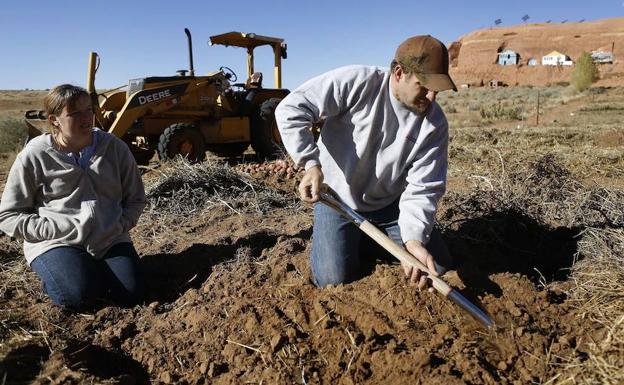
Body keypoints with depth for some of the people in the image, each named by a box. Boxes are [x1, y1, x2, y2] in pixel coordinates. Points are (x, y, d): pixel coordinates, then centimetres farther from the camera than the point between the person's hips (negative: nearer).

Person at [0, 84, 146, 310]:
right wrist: (56, 231, -13)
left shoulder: (115, 148, 2)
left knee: (130, 292, -18)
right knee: (79, 295, -27)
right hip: (56, 243, -2)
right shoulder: (34, 156, -4)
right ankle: (55, 273, 8)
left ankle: (91, 272, 12)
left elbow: (135, 198, 12)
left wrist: (120, 225, -6)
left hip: (110, 240, 3)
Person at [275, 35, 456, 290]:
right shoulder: (357, 83, -24)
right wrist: (310, 163, -32)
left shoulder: (435, 123, -14)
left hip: (389, 204, 3)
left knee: (439, 265, 2)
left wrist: (413, 239, -31)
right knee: (333, 278, -13)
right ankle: (340, 236, 19)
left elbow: (423, 188, -16)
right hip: (338, 199, -3)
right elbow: (290, 109, -23)